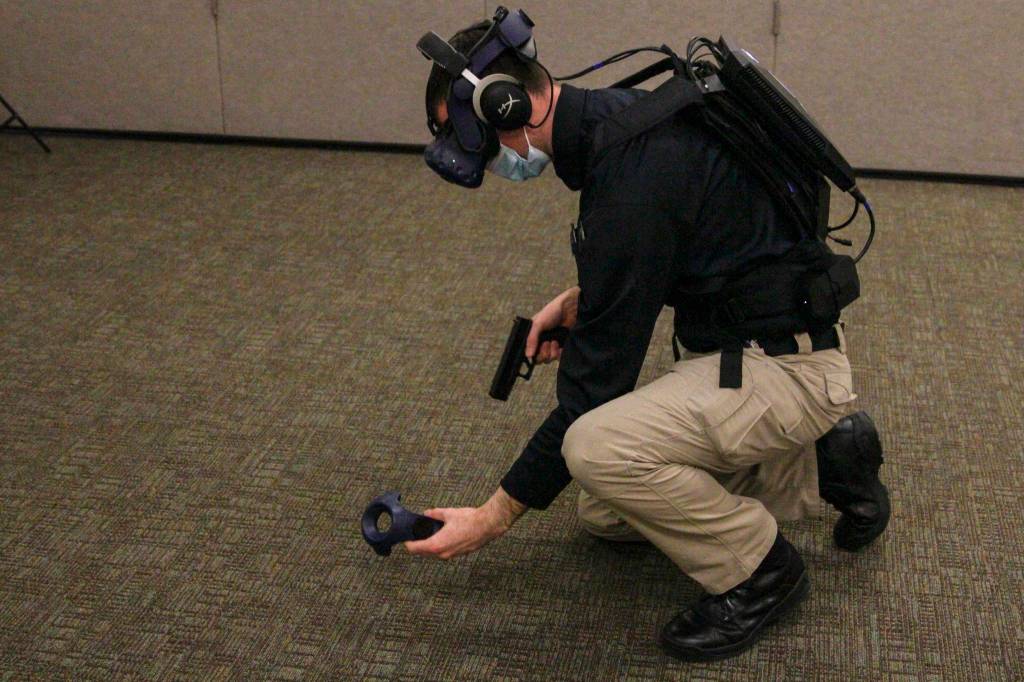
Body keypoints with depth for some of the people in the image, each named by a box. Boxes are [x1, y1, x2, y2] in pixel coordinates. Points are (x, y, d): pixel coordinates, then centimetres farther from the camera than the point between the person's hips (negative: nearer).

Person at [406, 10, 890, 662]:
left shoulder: (629, 179, -28)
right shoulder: (618, 115, 2)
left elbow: (596, 381, -22)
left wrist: (496, 516, -14)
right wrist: (577, 299, 3)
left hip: (786, 366, -10)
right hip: (738, 344, 10)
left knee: (597, 449, -31)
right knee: (604, 511, 13)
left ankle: (761, 571, -5)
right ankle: (821, 462, 19)